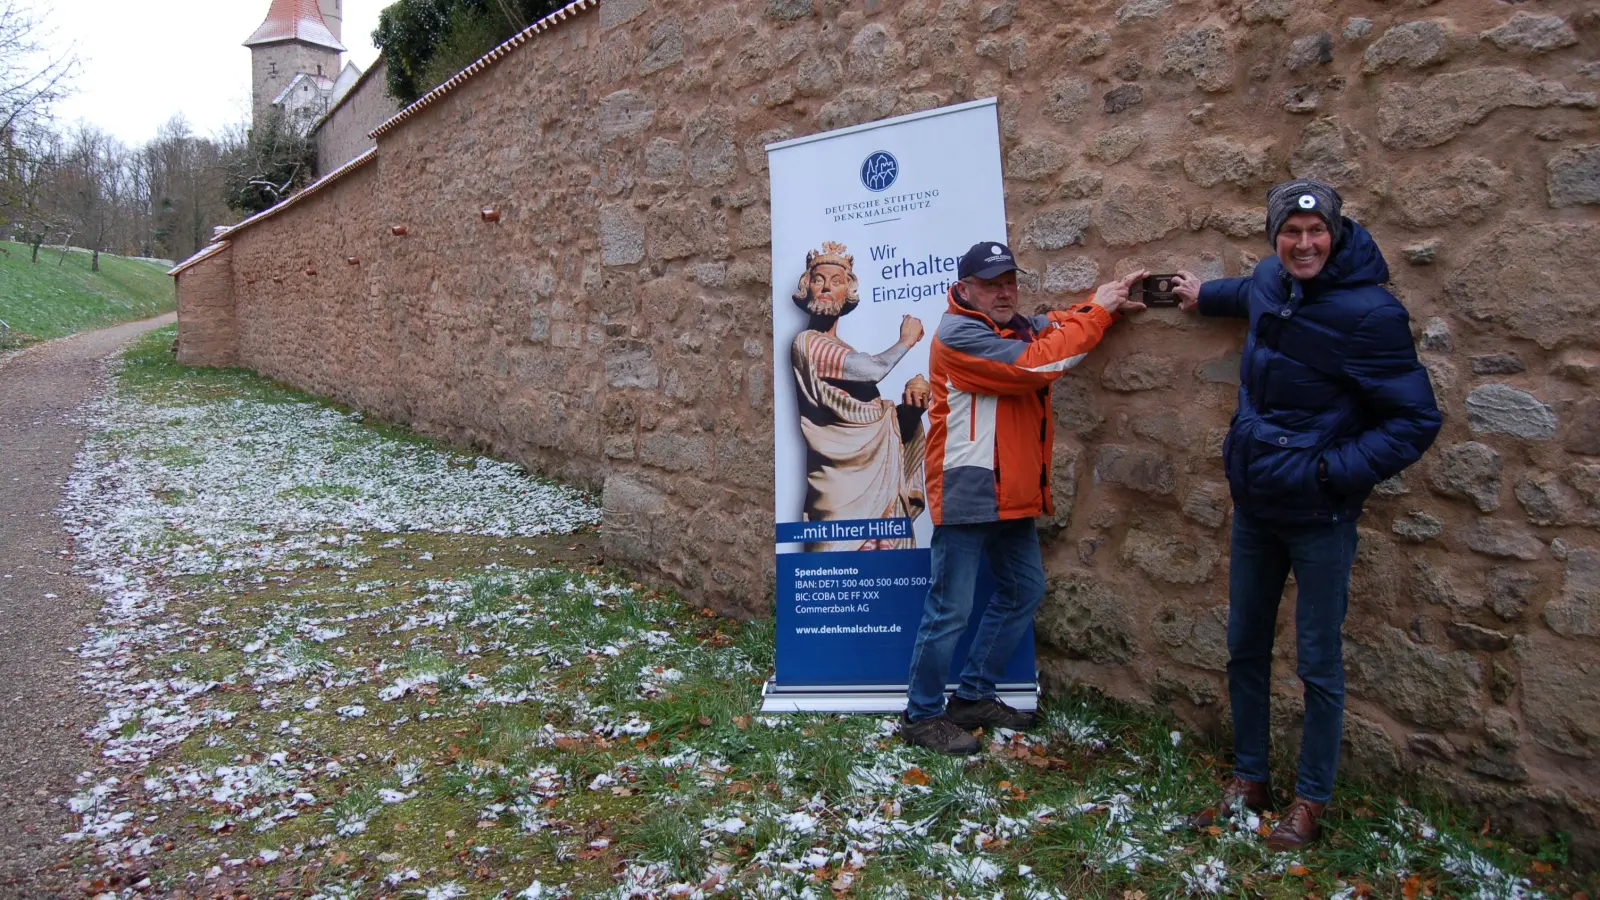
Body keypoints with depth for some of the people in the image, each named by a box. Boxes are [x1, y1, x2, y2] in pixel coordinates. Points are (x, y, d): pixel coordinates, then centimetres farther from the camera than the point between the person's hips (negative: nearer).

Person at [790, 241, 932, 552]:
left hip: (878, 478, 8)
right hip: (844, 480, -8)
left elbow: (884, 424, 19)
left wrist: (911, 403, -2)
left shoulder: (847, 353, 23)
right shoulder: (806, 343, -2)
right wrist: (906, 340, 4)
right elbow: (873, 370, -15)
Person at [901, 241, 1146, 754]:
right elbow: (1035, 364, -20)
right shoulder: (959, 333, -14)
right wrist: (1096, 312, -12)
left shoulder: (1019, 326, 15)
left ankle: (974, 697, 28)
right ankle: (921, 715, 9)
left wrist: (1110, 303, -1)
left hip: (1012, 494, 10)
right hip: (966, 493, -9)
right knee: (951, 608, -4)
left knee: (1023, 591, 17)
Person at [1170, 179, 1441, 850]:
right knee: (1245, 649, 15)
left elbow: (1415, 421, -15)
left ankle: (1310, 802, 24)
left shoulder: (1368, 312, -19)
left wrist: (1332, 470, -22)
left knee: (1318, 664, 7)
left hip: (1319, 517, -6)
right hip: (1254, 506, 7)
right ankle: (1248, 780, 32)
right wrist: (1205, 295, 44)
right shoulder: (1270, 282, 2)